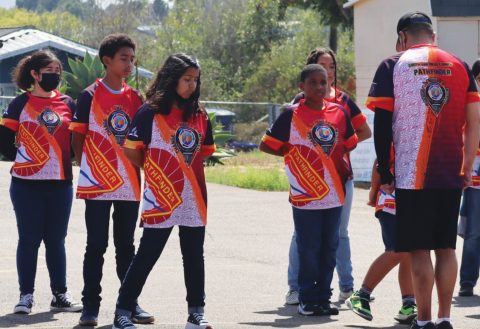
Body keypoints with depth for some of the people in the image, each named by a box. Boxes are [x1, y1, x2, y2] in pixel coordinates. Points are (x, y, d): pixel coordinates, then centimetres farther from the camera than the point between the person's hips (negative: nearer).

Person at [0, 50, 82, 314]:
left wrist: (66, 159, 1)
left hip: (60, 183, 3)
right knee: (29, 240, 0)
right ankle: (26, 295, 6)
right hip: (27, 184, -3)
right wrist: (22, 159, -2)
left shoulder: (67, 104, 9)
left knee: (56, 240, 8)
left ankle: (60, 295, 13)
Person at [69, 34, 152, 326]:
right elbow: (78, 138, -1)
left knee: (126, 246, 11)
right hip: (97, 183, -4)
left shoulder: (135, 98, 9)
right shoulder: (90, 96, -4)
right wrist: (87, 170, -3)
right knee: (96, 245, -2)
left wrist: (140, 171, 6)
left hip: (129, 184, 4)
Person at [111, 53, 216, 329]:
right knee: (147, 255, -2)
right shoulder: (150, 112, -7)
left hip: (194, 200, 5)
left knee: (194, 255, 11)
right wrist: (156, 172, 5)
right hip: (160, 199, -5)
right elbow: (132, 151, -5)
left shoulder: (200, 115, 8)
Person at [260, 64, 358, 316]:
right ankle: (308, 298, 8)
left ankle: (323, 297, 18)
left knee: (329, 247, 9)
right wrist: (293, 153, -1)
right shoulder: (292, 115, -5)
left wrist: (342, 166, 6)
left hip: (334, 192, 4)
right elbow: (266, 145, 0)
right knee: (308, 248, 0)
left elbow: (350, 144, 21)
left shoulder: (339, 113, 6)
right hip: (306, 193, -4)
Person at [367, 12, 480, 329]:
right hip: (451, 175, 3)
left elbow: (382, 126, -4)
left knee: (419, 249, 1)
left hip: (411, 175, -3)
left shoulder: (393, 66, 0)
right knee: (446, 247, 11)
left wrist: (385, 174, 2)